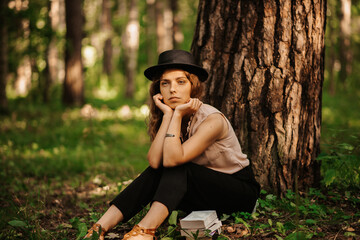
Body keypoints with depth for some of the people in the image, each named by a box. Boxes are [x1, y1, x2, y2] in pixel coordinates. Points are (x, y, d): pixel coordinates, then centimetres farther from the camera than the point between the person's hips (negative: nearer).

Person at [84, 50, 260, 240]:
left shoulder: (212, 120, -24)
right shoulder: (164, 118, -3)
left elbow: (172, 159, -35)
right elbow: (154, 161, -22)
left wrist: (177, 114, -29)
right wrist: (168, 114, -23)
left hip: (241, 191, -6)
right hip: (201, 191, 6)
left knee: (177, 169, -28)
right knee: (155, 173, -19)